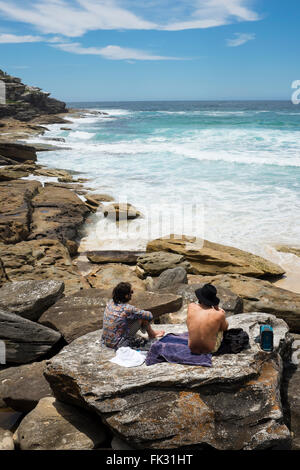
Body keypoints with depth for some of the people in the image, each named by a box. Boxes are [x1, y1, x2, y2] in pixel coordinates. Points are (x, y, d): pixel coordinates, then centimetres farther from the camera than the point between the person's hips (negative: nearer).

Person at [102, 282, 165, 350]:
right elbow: (149, 316, -11)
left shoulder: (110, 302, -2)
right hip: (118, 345, -7)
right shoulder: (127, 309, -23)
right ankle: (151, 334, 23)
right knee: (143, 318, -4)